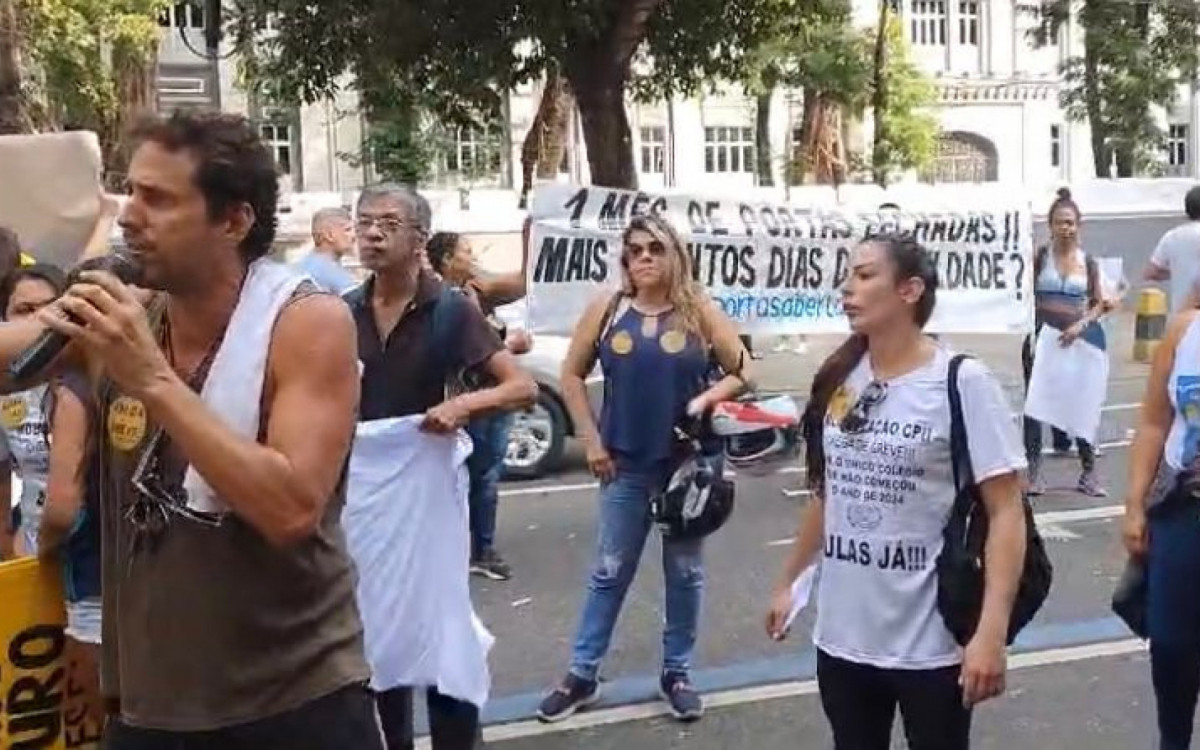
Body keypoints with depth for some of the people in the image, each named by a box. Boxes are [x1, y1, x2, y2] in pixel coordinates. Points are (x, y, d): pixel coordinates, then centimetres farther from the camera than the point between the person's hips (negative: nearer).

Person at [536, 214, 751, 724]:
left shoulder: (700, 311, -2)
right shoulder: (606, 310, 0)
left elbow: (743, 373, 2)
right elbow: (572, 376, 6)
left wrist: (707, 399, -17)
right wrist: (591, 440, 0)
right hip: (625, 465, 0)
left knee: (685, 572, 10)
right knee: (609, 572, 8)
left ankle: (676, 673, 25)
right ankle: (582, 675, 18)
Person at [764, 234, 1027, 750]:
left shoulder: (962, 383, -13)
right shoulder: (838, 380, 4)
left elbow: (1005, 511, -14)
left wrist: (991, 631, -21)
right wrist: (788, 581, 18)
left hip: (931, 645, -5)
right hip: (842, 637, 5)